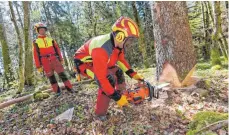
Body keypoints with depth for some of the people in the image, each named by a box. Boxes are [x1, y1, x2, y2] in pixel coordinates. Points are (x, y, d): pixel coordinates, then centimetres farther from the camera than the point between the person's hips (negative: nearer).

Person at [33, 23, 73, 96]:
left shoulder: (51, 39, 11)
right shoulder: (36, 42, 4)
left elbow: (57, 49, 12)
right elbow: (36, 55, 1)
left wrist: (61, 59, 7)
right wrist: (38, 66, -2)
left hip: (55, 59, 1)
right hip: (45, 62, -1)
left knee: (62, 74, -2)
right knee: (51, 77, 4)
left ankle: (70, 89, 4)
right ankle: (57, 91, 14)